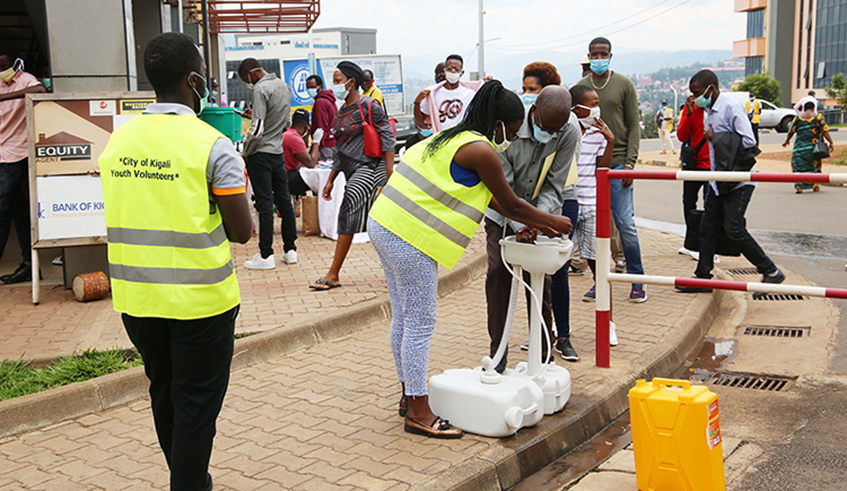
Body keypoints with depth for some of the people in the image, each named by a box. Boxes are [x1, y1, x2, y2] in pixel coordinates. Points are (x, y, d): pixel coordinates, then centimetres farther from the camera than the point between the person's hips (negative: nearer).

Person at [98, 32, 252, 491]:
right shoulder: (213, 146, -15)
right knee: (196, 402, 7)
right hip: (199, 298, -6)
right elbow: (242, 231, -11)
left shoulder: (117, 140, 3)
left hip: (134, 297, 6)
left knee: (164, 395, 21)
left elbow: (134, 212, 13)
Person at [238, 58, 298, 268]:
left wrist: (245, 152, -7)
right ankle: (290, 249, 17)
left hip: (261, 154, -8)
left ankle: (266, 255, -2)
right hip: (278, 152, 8)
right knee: (284, 200, 11)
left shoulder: (261, 90, -16)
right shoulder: (283, 86, 11)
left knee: (265, 203, -6)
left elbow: (257, 130, -21)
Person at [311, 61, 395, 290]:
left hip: (370, 168, -9)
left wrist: (390, 176, -18)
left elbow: (387, 140, -11)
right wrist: (330, 180, 20)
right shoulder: (341, 112, 17)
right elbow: (341, 151, 22)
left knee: (347, 213, -15)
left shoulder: (368, 106, -8)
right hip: (353, 172, 9)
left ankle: (333, 275, -11)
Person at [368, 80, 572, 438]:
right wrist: (552, 221, 13)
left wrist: (536, 224, 24)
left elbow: (493, 200, 23)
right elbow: (512, 205, -2)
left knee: (404, 318, 18)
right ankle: (419, 414, 7)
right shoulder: (480, 150, -11)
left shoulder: (455, 139, 19)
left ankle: (409, 396, 30)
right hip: (410, 237, -10)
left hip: (384, 225, 10)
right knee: (420, 323, -2)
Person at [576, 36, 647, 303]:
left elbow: (634, 126, 2)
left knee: (625, 225, -5)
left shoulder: (624, 84, 4)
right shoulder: (580, 87, 11)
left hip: (617, 164, -3)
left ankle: (637, 281, 9)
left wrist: (630, 162, -8)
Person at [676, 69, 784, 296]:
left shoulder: (732, 106, -15)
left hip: (738, 181, -9)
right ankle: (703, 277, 15)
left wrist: (716, 137, -16)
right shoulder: (708, 111, 12)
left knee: (734, 228, -10)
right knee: (708, 226, 8)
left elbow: (749, 141, -20)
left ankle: (771, 272, 2)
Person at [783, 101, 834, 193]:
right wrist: (831, 143, 1)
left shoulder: (798, 117, 4)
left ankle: (798, 186, -10)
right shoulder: (818, 117, 1)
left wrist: (787, 141, 23)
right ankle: (815, 186, 22)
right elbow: (825, 131, -4)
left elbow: (791, 132, 6)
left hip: (800, 146, 0)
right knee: (815, 165, 17)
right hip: (814, 146, 0)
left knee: (798, 165, 3)